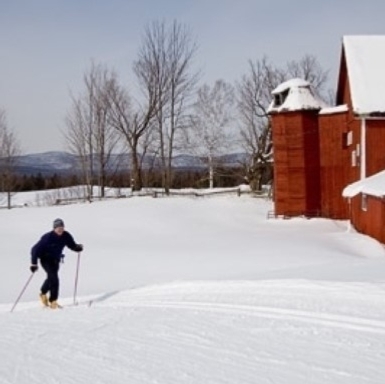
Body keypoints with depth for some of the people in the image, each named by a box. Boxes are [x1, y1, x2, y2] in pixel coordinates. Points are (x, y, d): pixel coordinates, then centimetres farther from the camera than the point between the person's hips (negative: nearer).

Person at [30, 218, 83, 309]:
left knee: (51, 278, 21)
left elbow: (72, 245, -2)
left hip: (56, 260, 6)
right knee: (54, 278, -19)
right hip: (46, 259, -6)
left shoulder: (66, 236, -15)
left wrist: (78, 248, -25)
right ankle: (53, 301, -8)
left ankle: (43, 293, 48)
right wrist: (33, 263, -30)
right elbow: (35, 249, -26)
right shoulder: (48, 237, -28)